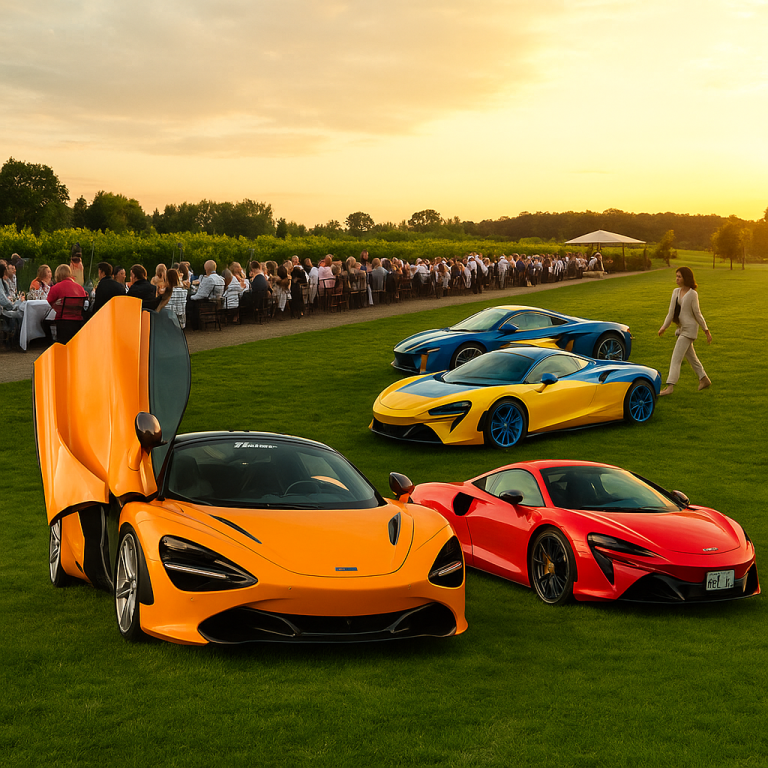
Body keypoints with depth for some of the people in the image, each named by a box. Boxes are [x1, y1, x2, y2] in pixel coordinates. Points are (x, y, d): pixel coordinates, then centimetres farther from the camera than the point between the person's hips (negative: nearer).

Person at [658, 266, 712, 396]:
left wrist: (706, 331, -5)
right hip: (681, 329, 8)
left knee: (676, 358, -13)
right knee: (691, 357, 17)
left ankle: (670, 386, -17)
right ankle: (704, 379, 31)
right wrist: (664, 327, -4)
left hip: (689, 328, -8)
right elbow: (671, 312, 5)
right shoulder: (676, 292, 8)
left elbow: (697, 314, -7)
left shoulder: (692, 294, -11)